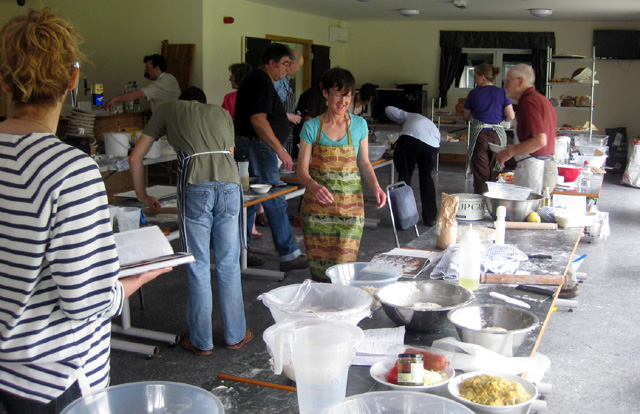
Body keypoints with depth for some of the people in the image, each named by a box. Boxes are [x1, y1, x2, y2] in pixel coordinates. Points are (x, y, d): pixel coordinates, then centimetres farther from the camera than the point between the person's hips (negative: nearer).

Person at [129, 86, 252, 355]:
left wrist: (142, 196, 33)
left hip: (195, 187, -2)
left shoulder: (168, 110, 23)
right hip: (230, 184, 3)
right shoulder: (222, 114, 30)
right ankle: (235, 335, 24)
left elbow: (135, 157, 22)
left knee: (198, 267, 7)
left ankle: (201, 341, 18)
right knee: (228, 265, 13)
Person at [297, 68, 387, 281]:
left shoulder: (359, 125, 5)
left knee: (344, 265, -5)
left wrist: (375, 187, -6)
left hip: (350, 205, 1)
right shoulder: (311, 127, -1)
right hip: (318, 205, -1)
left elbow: (364, 162, 12)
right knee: (319, 267, 1)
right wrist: (314, 186, -24)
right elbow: (302, 169, -2)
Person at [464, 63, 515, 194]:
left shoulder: (473, 94, -1)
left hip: (479, 135, -1)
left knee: (480, 175, 3)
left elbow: (466, 116, 9)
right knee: (495, 175, 9)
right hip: (498, 135, 2)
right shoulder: (502, 93, 1)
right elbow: (511, 116, -2)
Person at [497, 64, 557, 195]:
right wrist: (515, 149, 22)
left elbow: (540, 140, -23)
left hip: (532, 167, -10)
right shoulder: (542, 100, 19)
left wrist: (510, 152, -15)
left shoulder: (528, 102, -13)